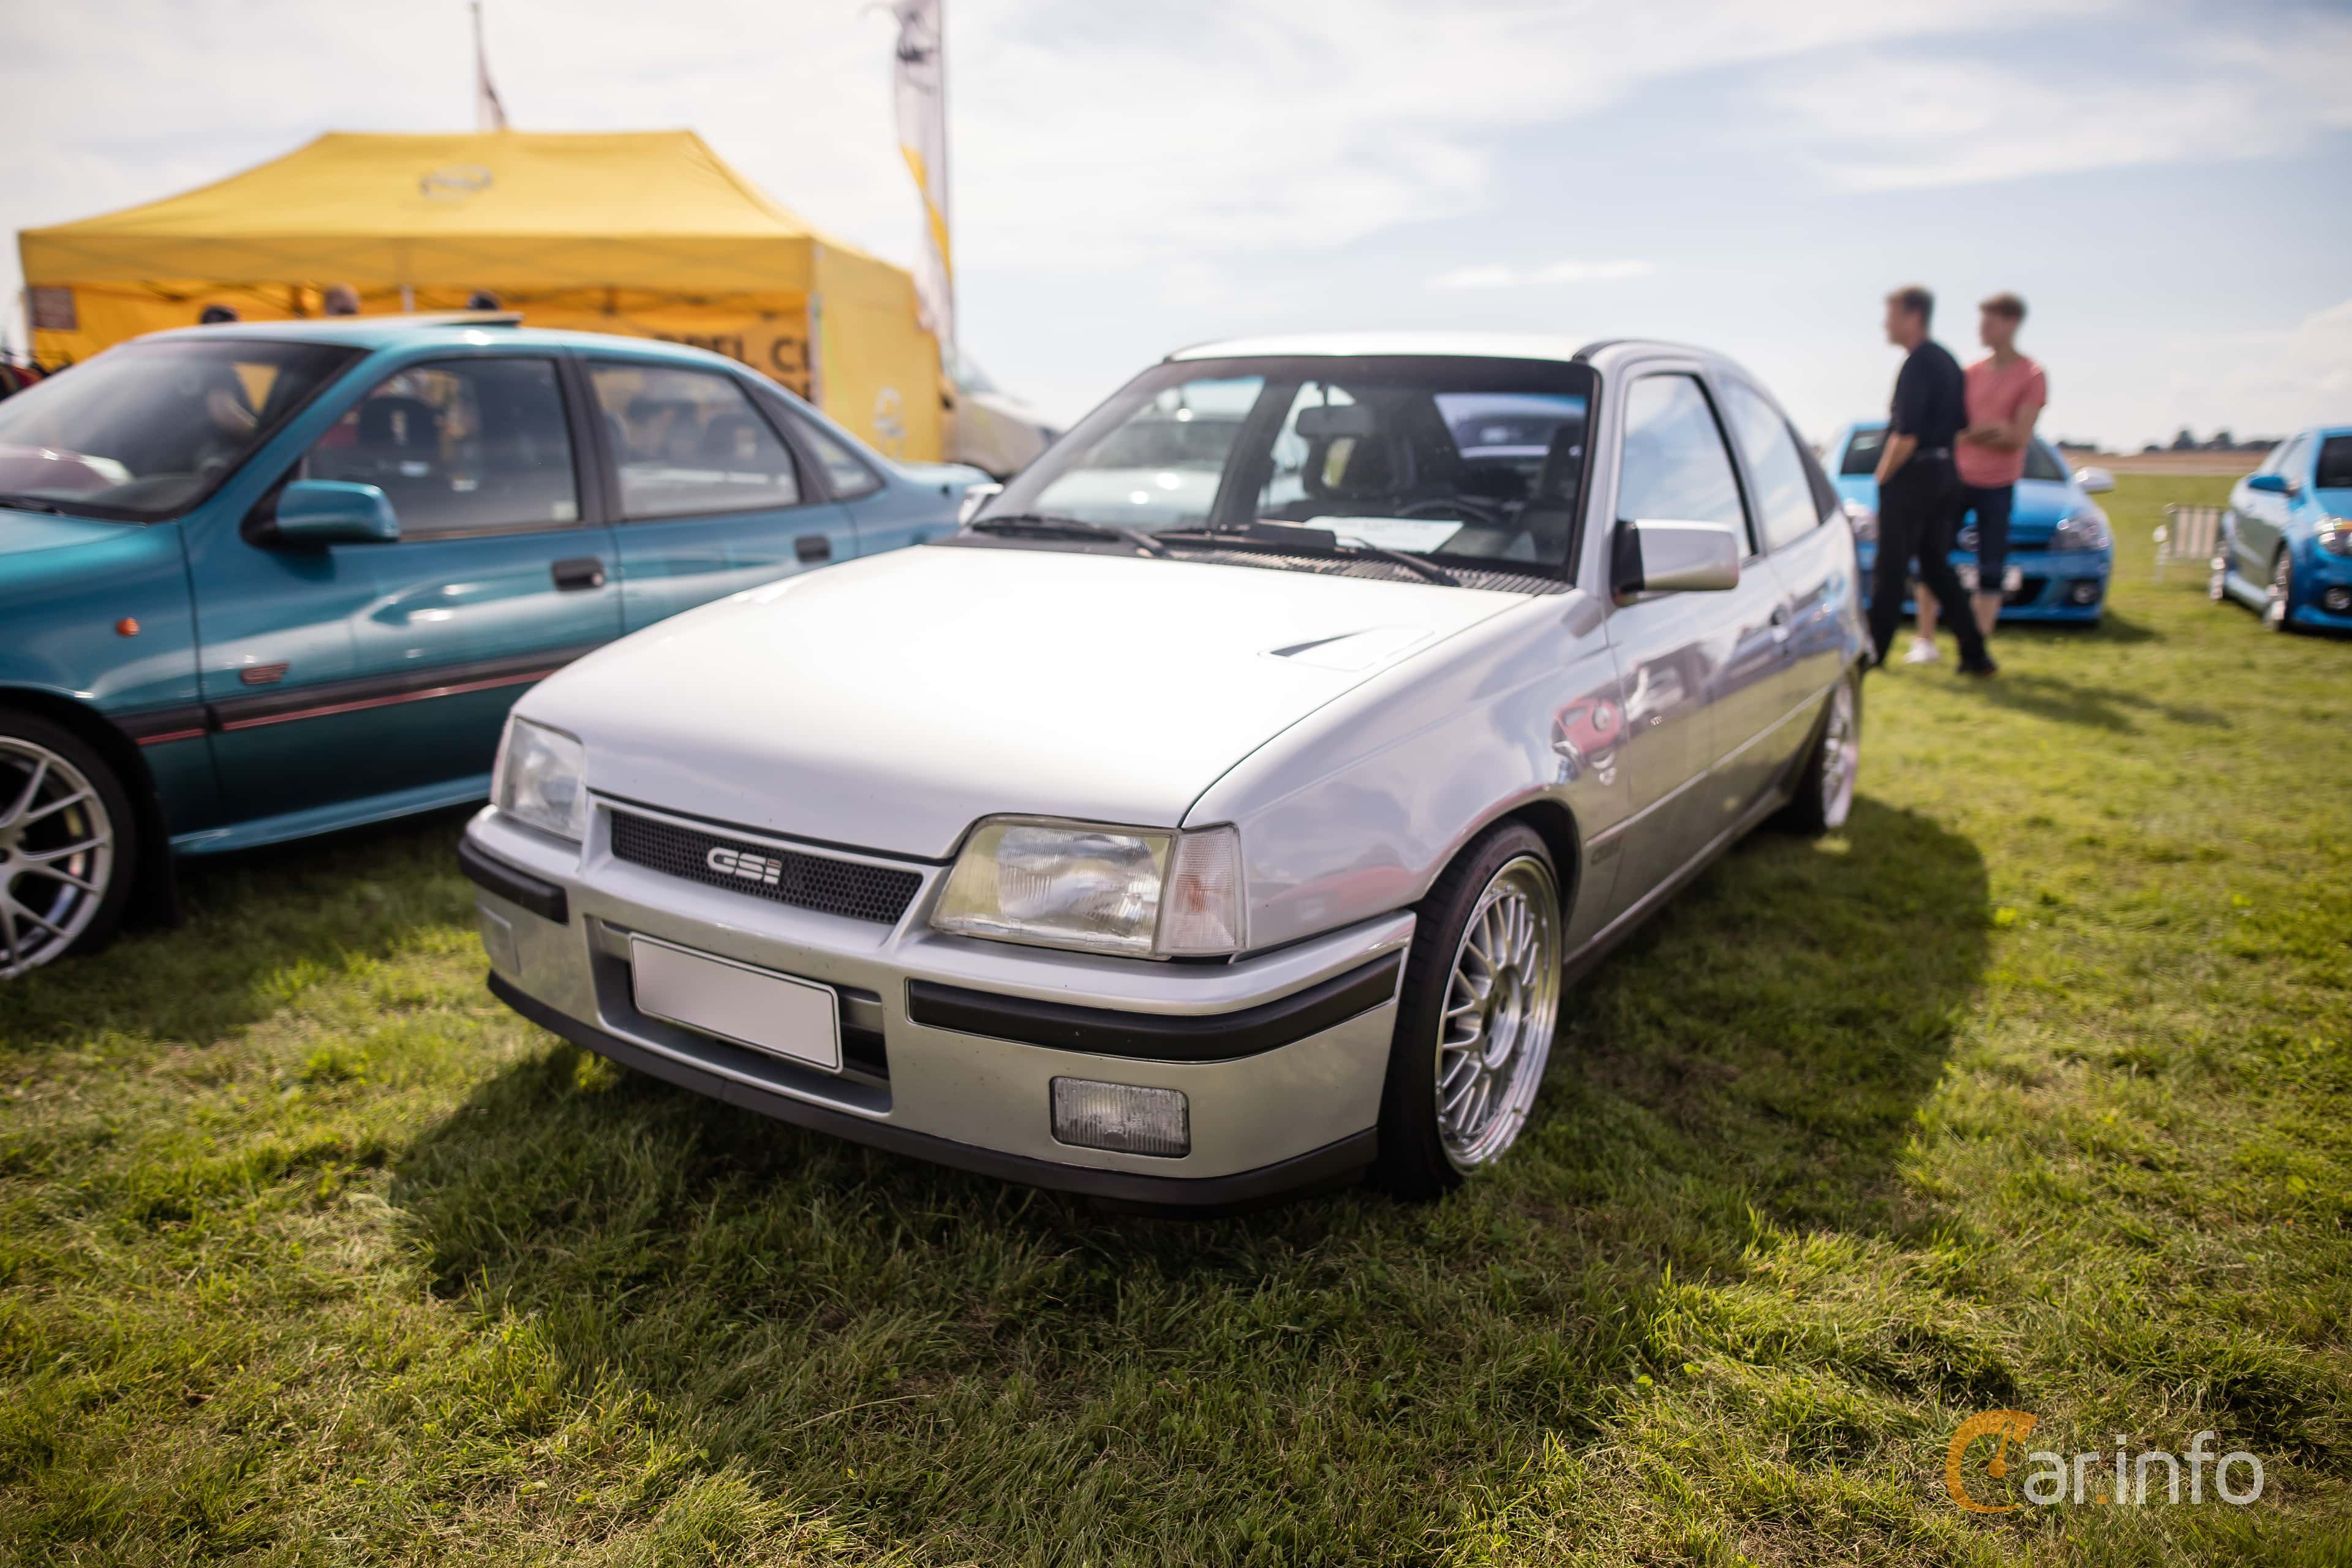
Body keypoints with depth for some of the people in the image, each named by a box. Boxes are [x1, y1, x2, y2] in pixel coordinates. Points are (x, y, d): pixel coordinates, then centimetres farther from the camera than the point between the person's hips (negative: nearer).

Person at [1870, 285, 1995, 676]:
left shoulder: (1917, 364, -15)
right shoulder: (1948, 361, 15)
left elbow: (1906, 435, -21)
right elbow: (1961, 426, 18)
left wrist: (1882, 477, -11)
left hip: (1913, 474, -9)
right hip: (1945, 472, 9)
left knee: (1891, 568, -1)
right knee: (1936, 565, 13)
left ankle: (1875, 650, 6)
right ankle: (1975, 654, 11)